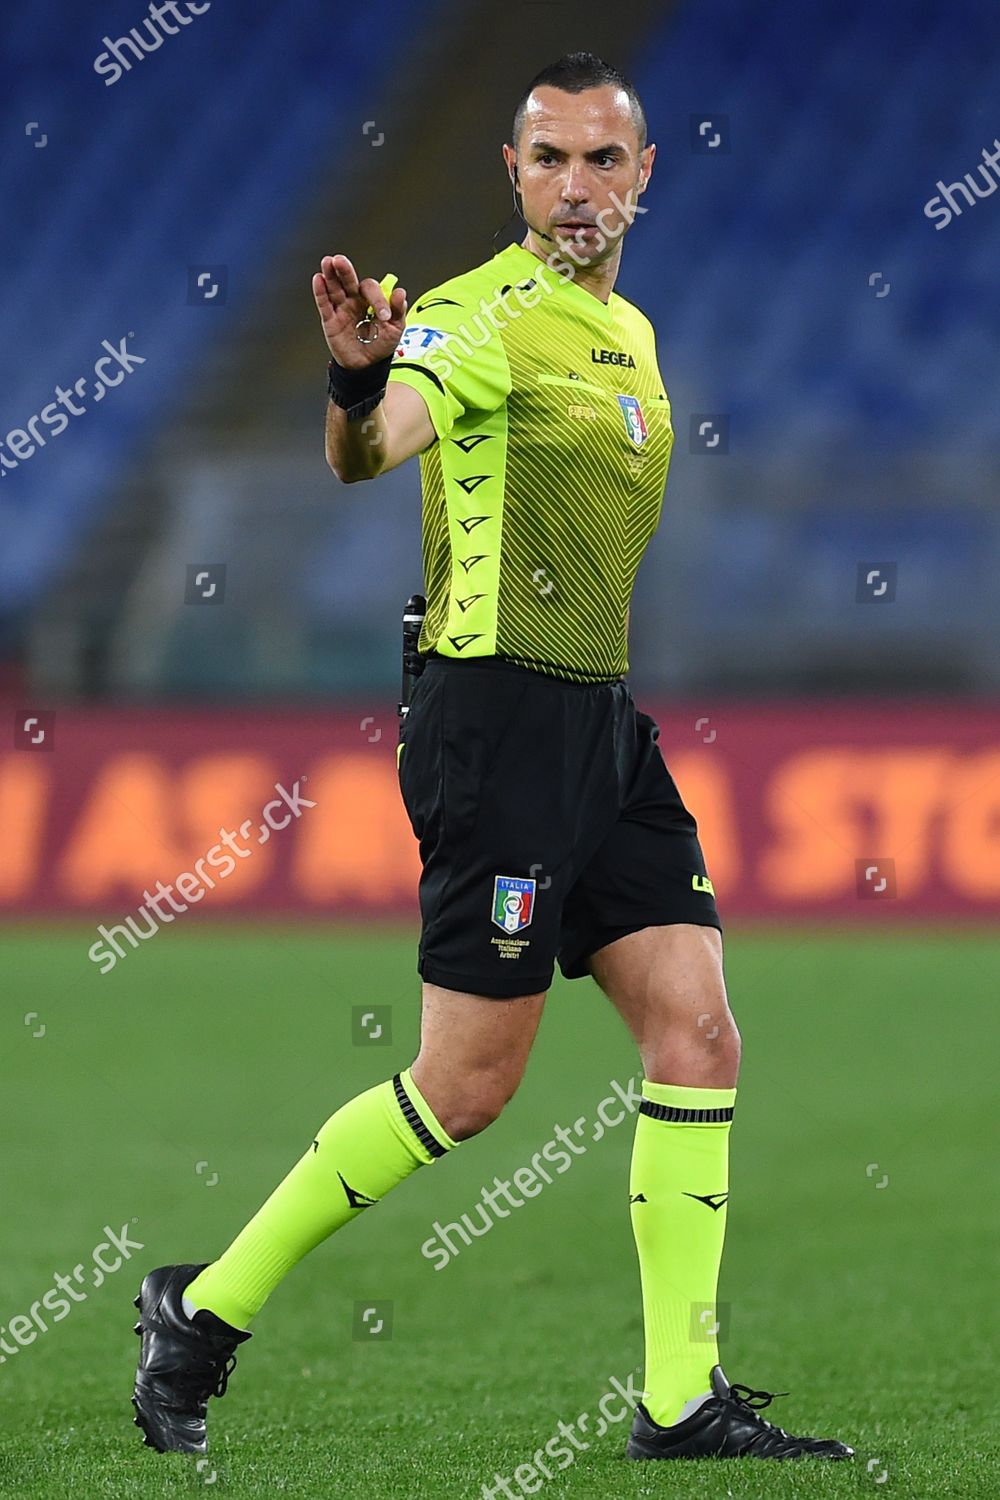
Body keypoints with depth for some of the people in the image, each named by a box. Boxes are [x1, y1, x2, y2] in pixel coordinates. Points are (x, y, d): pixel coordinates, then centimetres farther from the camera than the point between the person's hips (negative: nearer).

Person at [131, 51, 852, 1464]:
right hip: (501, 712, -8)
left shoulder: (630, 331, 16)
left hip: (602, 717, 8)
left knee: (698, 1035, 0)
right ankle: (205, 1309, 7)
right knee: (467, 1085, -6)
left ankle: (684, 1400, 3)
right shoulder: (484, 317, -12)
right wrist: (360, 382, -50)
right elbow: (368, 452, -31)